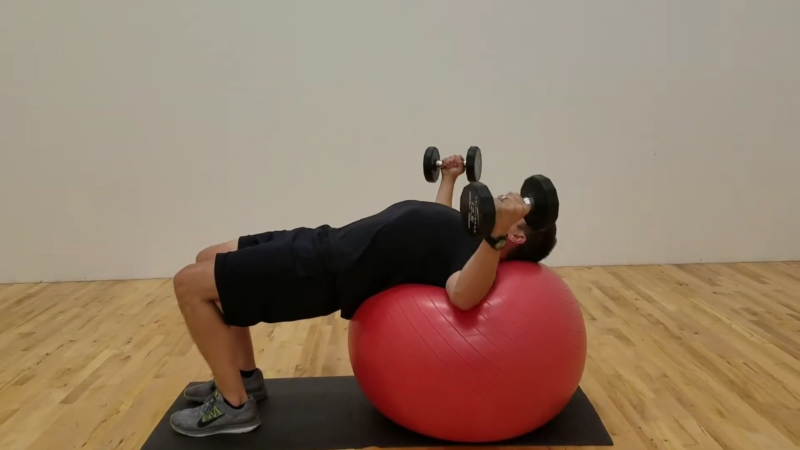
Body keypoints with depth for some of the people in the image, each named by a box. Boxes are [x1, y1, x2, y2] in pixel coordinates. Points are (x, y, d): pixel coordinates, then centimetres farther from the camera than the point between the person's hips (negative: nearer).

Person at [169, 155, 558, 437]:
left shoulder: (482, 248, -17)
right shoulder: (476, 231, 12)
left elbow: (462, 294, -41)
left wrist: (496, 231, -50)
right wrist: (449, 179, 41)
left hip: (327, 270, -10)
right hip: (327, 246, 10)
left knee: (190, 284, -9)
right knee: (209, 261, 20)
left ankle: (233, 404, 4)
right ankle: (245, 376, 26)